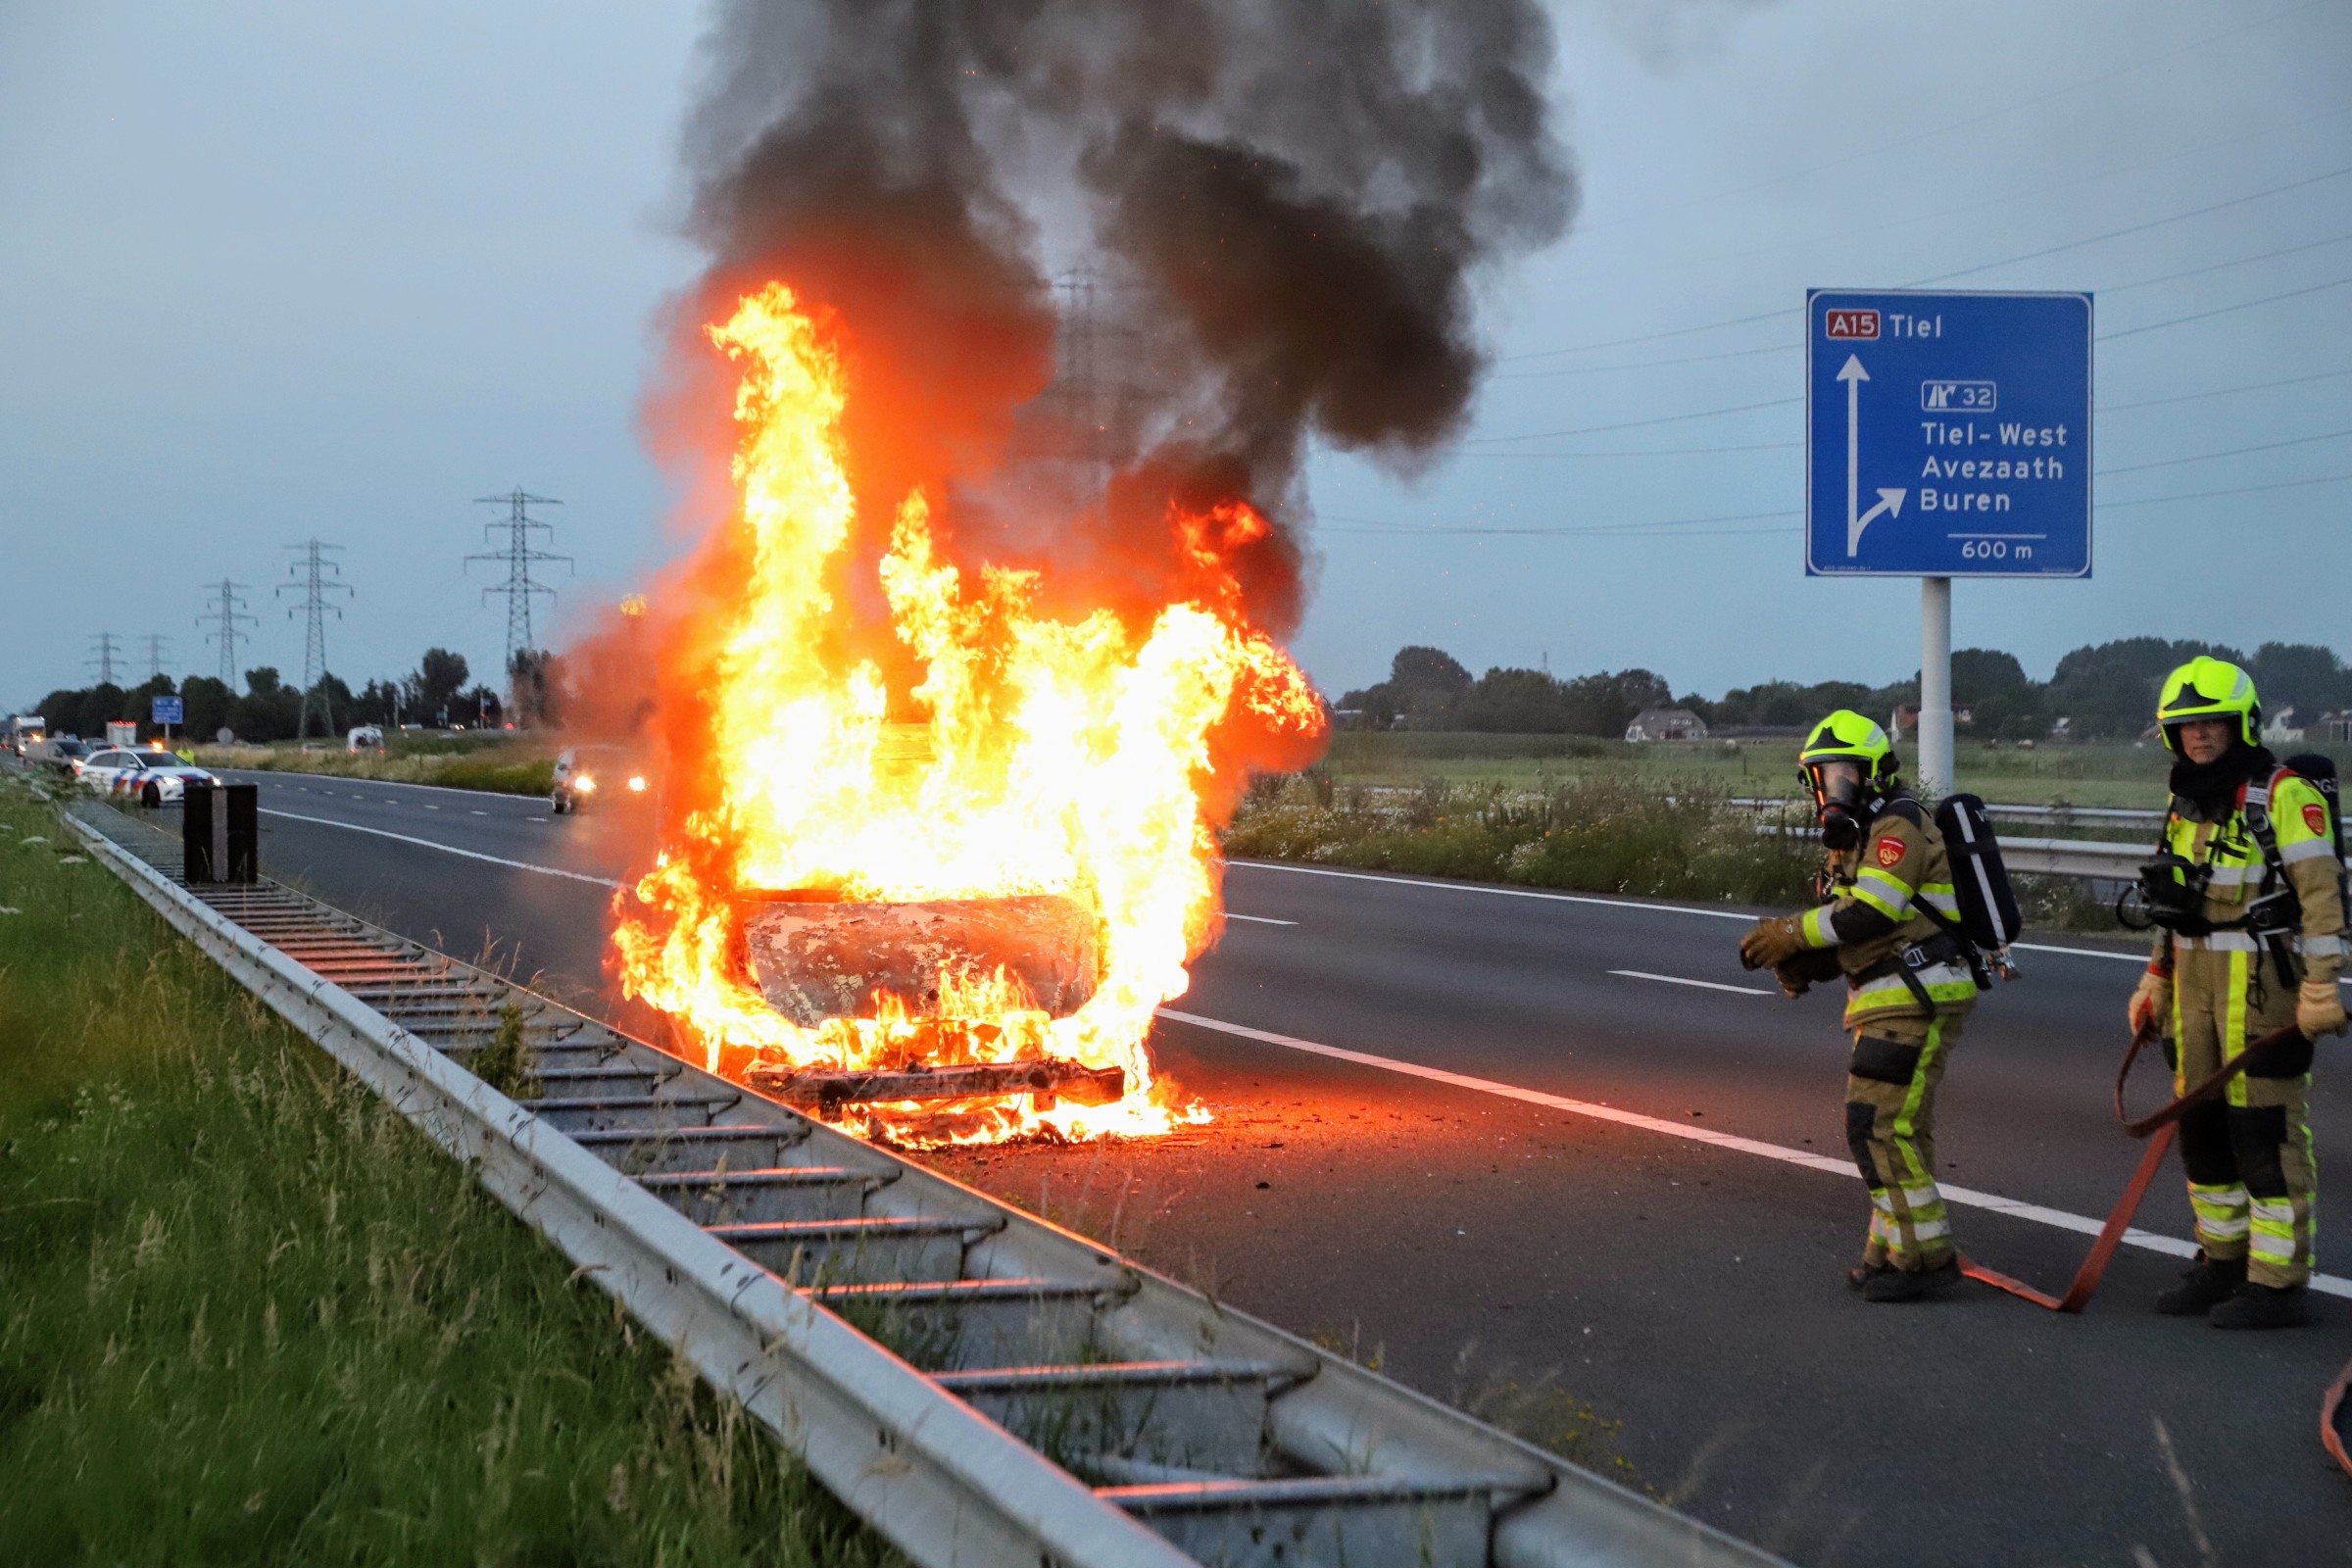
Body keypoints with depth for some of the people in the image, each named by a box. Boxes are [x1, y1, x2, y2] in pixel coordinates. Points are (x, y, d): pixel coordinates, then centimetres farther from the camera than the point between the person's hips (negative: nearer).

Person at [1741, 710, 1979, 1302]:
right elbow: (1852, 943, 17)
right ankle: (1893, 1252, 24)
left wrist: (1791, 933, -17)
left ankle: (1924, 1255, -10)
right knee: (1898, 1129, 15)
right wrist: (1798, 964, -1)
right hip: (1894, 1003, 11)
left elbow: (1869, 913, -24)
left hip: (1917, 1002, -11)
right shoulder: (1855, 841, 21)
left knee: (1878, 1126, -14)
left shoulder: (1898, 828, -11)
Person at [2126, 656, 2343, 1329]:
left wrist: (2319, 989, -20)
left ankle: (2280, 1283, -1)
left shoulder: (2283, 795, -11)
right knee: (2202, 1123, 13)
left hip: (2262, 987, -8)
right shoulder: (2187, 801, 15)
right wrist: (2156, 982, 21)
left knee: (2265, 1133, -6)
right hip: (2196, 983, 8)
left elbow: (2322, 895, -15)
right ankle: (2224, 1261, 25)